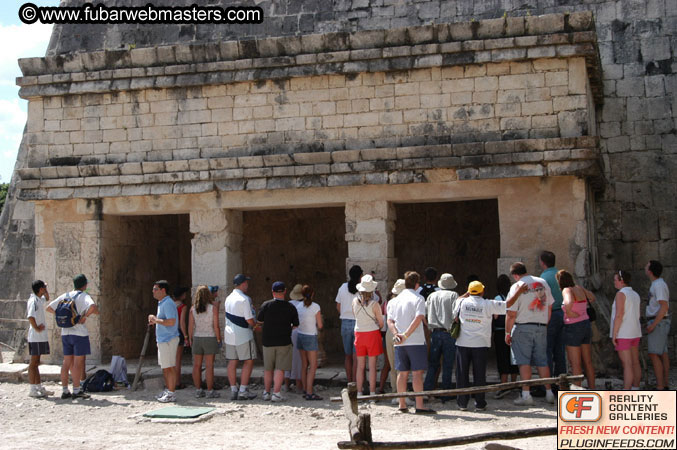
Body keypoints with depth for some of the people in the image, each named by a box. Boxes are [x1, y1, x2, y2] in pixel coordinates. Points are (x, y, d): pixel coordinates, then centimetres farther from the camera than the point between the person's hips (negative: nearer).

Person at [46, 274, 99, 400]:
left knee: (67, 362, 10)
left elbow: (48, 308, 14)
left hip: (65, 333, 6)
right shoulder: (83, 296, -7)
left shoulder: (64, 296, 11)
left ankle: (64, 390, 12)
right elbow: (93, 307, -27)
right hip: (79, 333, -6)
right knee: (78, 362, -1)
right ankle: (76, 391, 1)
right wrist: (85, 316, -13)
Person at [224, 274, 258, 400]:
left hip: (229, 334, 7)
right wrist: (255, 325, 2)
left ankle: (233, 390, 12)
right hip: (243, 335, -7)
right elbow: (249, 320, -18)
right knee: (248, 361, 2)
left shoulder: (229, 298, 8)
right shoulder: (244, 299, -17)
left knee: (232, 362, 9)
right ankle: (243, 391, -1)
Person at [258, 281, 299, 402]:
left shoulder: (266, 305, -6)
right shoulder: (290, 308, -5)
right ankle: (276, 393, -5)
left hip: (268, 341, 1)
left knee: (268, 369, 13)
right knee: (280, 369, 0)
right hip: (284, 342, -1)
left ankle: (266, 392, 20)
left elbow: (259, 321, 3)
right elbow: (296, 324, 3)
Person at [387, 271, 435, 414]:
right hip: (416, 341, -5)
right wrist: (406, 335, -19)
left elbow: (390, 320, 3)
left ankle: (402, 405, 14)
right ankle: (419, 406, -7)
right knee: (417, 373, -4)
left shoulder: (395, 300, 12)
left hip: (400, 343, 5)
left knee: (402, 373, 10)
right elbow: (418, 319, -17)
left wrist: (396, 334, -9)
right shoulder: (418, 299, -5)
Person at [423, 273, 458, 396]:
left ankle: (427, 391, 4)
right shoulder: (453, 295, -1)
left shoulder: (432, 296, 12)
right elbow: (456, 313, -12)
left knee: (432, 364, 10)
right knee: (447, 365, 3)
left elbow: (424, 312, 7)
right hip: (449, 333, -3)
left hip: (434, 332, 3)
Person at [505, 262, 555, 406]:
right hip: (541, 326, 5)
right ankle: (549, 393, 12)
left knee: (524, 361, -2)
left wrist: (508, 333, -3)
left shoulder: (517, 286, -10)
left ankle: (526, 395, -5)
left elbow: (511, 314, -11)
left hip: (523, 327, -5)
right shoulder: (543, 282, 7)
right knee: (542, 361, 11)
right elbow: (549, 306, 12)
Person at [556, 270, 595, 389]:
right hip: (586, 325, 8)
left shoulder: (567, 290, -14)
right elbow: (592, 298, 25)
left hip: (573, 328, -8)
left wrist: (569, 312, -18)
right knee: (588, 362, 14)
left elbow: (569, 302, -36)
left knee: (575, 364, -2)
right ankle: (592, 389, 19)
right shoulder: (579, 288, 7)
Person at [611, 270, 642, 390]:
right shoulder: (635, 294, 11)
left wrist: (614, 335, -17)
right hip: (635, 333, 9)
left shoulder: (621, 294, -13)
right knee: (635, 363, 13)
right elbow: (637, 315, 14)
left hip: (623, 334, -9)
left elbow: (619, 315, -19)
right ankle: (636, 389, 21)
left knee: (627, 365, -10)